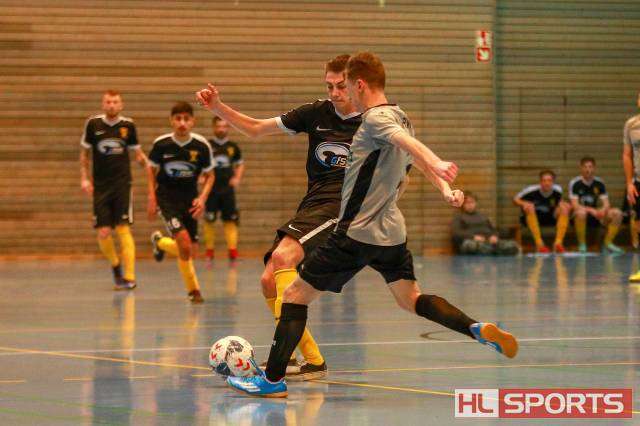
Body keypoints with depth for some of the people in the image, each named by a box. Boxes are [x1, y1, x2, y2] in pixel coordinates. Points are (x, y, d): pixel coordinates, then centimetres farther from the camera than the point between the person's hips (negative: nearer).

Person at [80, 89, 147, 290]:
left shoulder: (128, 125, 1)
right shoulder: (93, 124, 0)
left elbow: (138, 153, 12)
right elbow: (84, 153, 10)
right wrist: (84, 178, 2)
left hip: (122, 183, -1)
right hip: (100, 185, 1)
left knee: (123, 230, -9)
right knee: (103, 232, -2)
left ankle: (129, 277, -9)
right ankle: (115, 266, 26)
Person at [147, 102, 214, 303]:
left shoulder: (202, 145, -11)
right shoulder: (161, 144, -12)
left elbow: (209, 175, 2)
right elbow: (152, 170, 5)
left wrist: (202, 199, -12)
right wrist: (152, 198, -2)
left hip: (189, 200, 3)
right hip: (166, 197, -3)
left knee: (191, 253, 7)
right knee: (184, 240, -22)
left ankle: (160, 242, 40)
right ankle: (193, 290, -5)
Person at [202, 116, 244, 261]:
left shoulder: (233, 147, 6)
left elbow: (240, 165, 18)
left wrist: (237, 178, 2)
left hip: (228, 189, 2)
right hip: (211, 188, -2)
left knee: (231, 219, -3)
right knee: (209, 221, 2)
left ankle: (232, 249, -5)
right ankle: (209, 251, 12)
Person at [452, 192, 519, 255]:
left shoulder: (482, 216, 34)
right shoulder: (459, 217, 20)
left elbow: (493, 230, 26)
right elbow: (455, 233, 2)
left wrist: (494, 236, 0)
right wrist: (473, 237, -14)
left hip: (489, 241, 4)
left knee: (512, 245, -26)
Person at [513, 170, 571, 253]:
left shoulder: (557, 190, -8)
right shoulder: (532, 190, -18)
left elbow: (559, 202, 11)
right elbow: (515, 200, -9)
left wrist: (562, 204, -13)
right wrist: (524, 203, -30)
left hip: (549, 218, 3)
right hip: (531, 218, -3)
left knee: (565, 209, -19)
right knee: (530, 207, -34)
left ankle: (558, 243, -27)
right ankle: (539, 244, -39)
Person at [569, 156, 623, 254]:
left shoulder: (599, 183, 3)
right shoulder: (575, 183, -9)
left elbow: (606, 203, -1)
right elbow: (575, 205, -17)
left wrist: (603, 210, -26)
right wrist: (591, 210, -31)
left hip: (595, 216, 4)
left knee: (617, 213, -18)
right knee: (581, 212, -40)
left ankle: (607, 243, -9)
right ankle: (582, 245, -24)